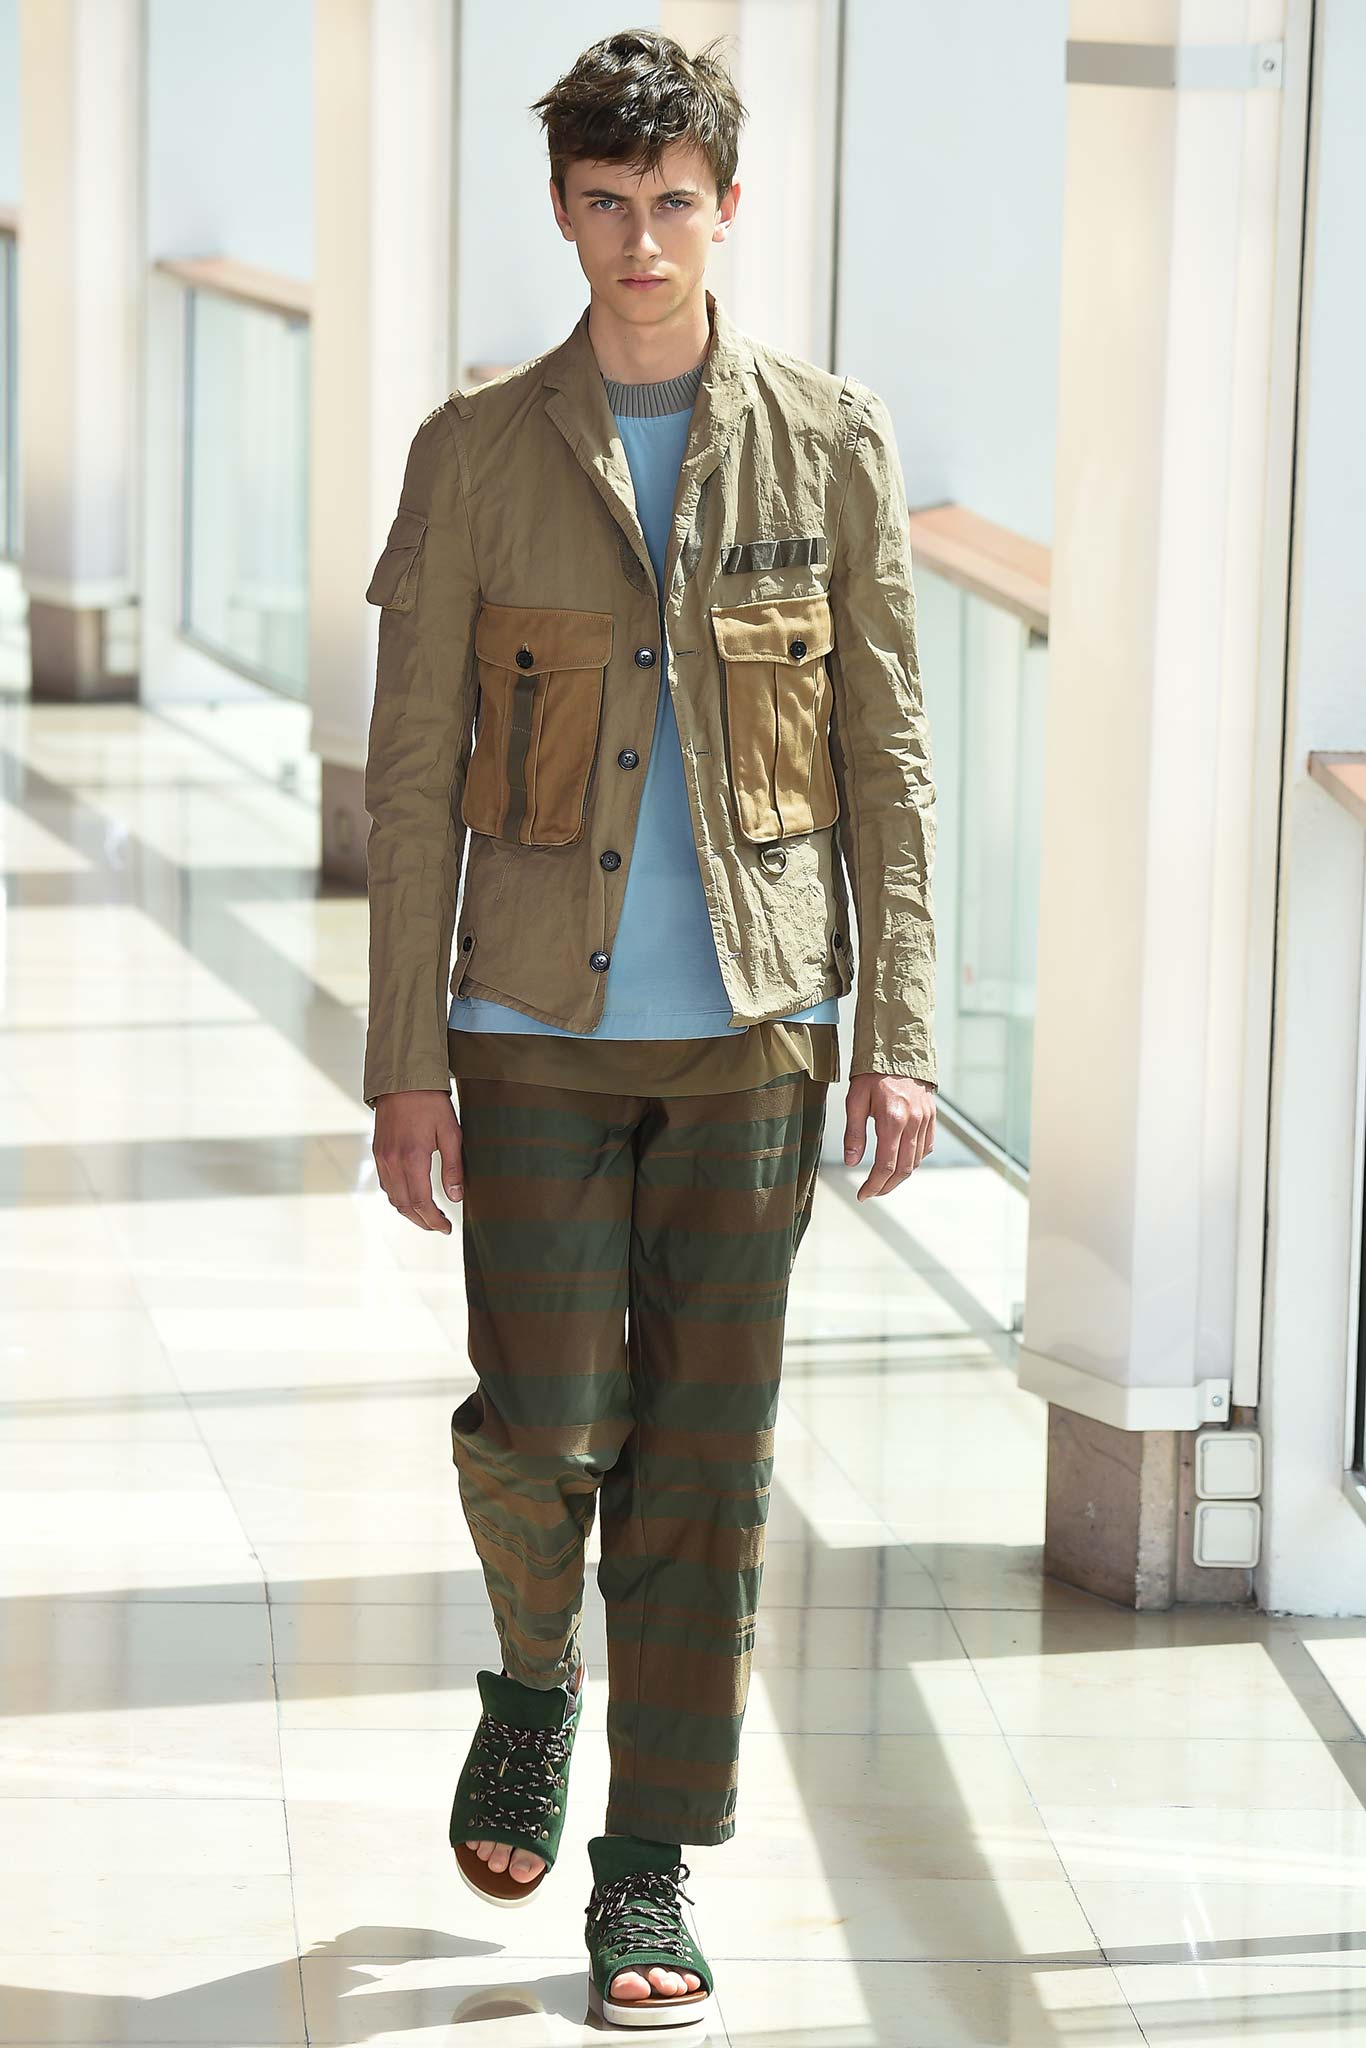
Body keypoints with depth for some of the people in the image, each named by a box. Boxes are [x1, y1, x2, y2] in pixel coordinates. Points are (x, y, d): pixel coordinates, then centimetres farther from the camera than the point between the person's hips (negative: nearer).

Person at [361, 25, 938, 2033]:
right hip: (540, 1026, 0)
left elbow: (890, 758, 3)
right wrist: (406, 1062, -3)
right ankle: (534, 1678, 29)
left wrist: (902, 1035, -4)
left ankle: (651, 1875, 11)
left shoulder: (833, 442, 2)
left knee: (705, 1454, 2)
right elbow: (413, 774, 2)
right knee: (543, 1429, -4)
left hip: (753, 1027, 0)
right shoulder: (476, 453, 1)